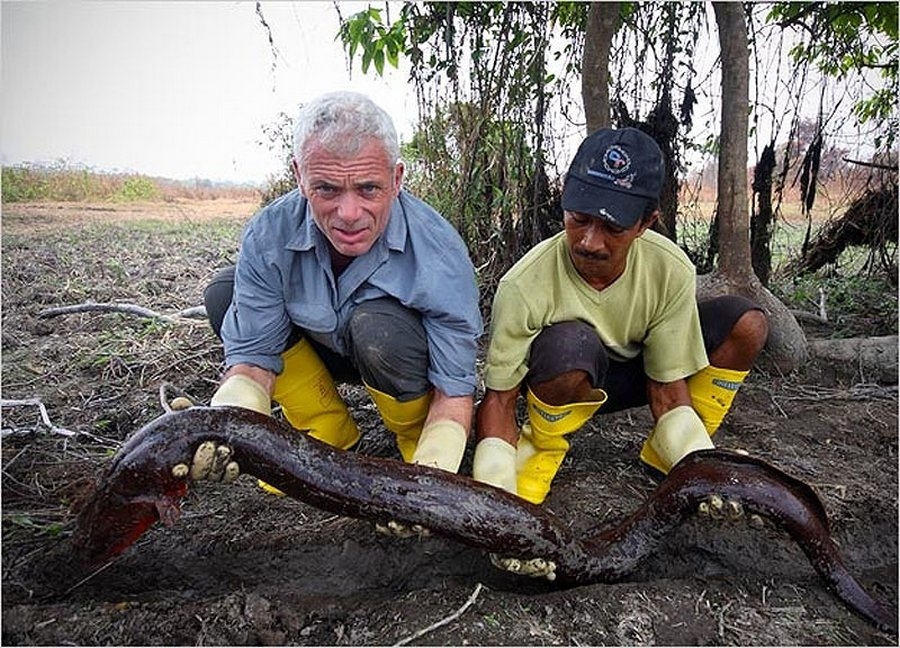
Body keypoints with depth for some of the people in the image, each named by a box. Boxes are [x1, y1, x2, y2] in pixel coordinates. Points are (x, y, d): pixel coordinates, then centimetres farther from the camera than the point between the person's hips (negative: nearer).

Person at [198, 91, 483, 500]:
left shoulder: (439, 254, -32)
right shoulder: (269, 236, -24)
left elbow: (454, 389, -26)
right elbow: (252, 355, -19)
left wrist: (430, 474, -44)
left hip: (407, 361, -3)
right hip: (326, 353, 4)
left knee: (375, 326, -37)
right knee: (223, 294, -14)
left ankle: (417, 444, -4)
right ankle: (331, 435, -2)